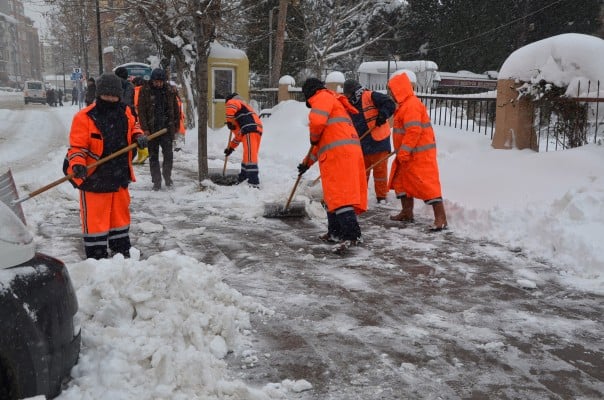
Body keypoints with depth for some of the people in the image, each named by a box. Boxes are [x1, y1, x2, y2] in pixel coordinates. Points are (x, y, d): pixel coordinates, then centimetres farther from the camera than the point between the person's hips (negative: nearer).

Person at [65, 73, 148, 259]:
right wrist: (78, 164, -31)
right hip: (94, 179, -6)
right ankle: (96, 257, 13)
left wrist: (139, 136, 0)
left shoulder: (125, 112, 3)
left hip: (119, 177, 6)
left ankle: (122, 251, 36)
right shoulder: (85, 117, -13)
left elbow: (133, 127, 22)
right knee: (95, 219, 1)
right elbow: (77, 146, -14)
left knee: (120, 215, 20)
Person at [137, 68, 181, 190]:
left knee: (168, 154, -1)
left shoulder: (170, 91, 3)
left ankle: (167, 175, 22)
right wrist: (145, 128, -9)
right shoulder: (145, 91, -2)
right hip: (151, 129, -1)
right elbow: (141, 111, -4)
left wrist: (175, 126, 5)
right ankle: (156, 181, 15)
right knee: (153, 157, 6)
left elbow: (176, 110, 9)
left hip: (167, 128, 1)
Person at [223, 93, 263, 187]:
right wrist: (231, 147, 40)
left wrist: (229, 122, -6)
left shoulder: (234, 103, 14)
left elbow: (230, 105, -17)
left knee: (250, 156, -15)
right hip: (257, 130, 10)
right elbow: (239, 134, 39)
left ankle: (254, 182, -22)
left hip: (250, 130, -10)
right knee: (248, 155, 19)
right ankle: (242, 178, 32)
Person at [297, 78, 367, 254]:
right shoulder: (330, 101, 34)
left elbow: (317, 122, -17)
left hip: (338, 153, -10)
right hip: (349, 151, 10)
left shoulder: (323, 97, 4)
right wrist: (307, 162, 38)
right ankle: (335, 232, 19)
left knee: (339, 194, -15)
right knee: (333, 194, 15)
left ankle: (351, 235, -22)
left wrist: (313, 138, 4)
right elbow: (325, 140, 37)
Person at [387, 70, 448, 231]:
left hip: (420, 154, -11)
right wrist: (401, 152, 22)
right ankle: (407, 211, 27)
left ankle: (441, 218, -12)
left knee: (427, 183, -12)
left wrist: (403, 152, -24)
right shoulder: (405, 105, 16)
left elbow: (414, 131, -27)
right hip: (409, 154, 11)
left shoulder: (411, 105, -19)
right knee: (400, 180, 17)